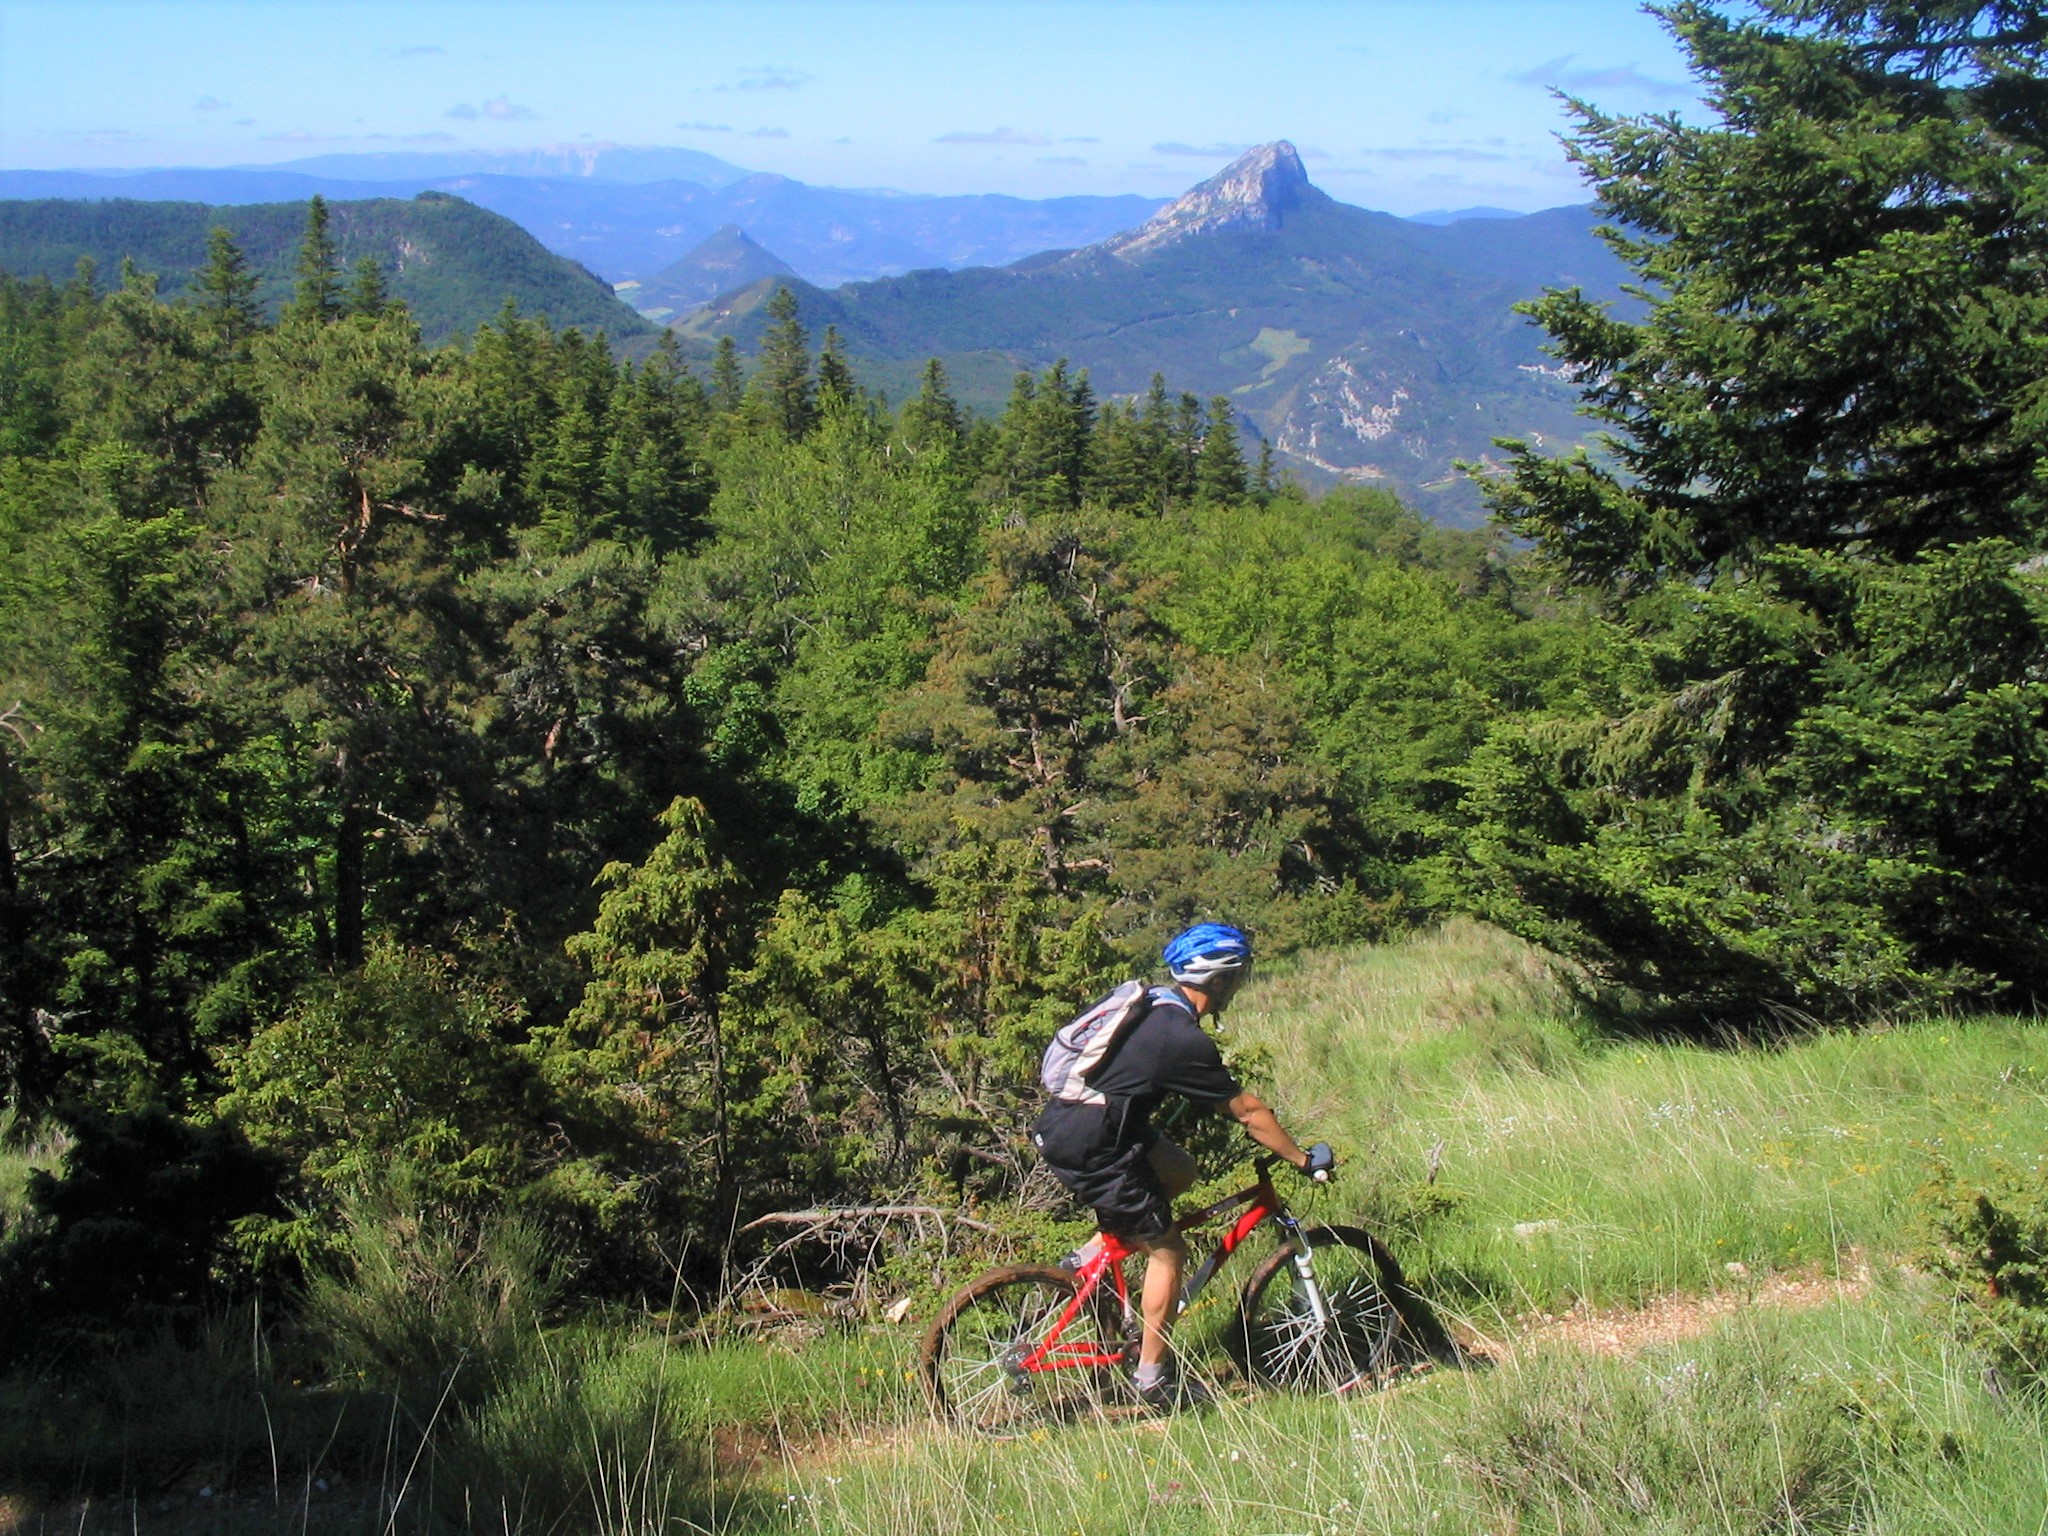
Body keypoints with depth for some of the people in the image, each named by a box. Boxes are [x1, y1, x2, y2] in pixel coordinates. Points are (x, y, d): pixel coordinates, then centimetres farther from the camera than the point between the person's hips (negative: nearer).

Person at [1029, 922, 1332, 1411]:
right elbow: (1247, 1110, -10)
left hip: (1061, 1125, 9)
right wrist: (1302, 1159, 2)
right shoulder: (1184, 1039, -17)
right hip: (1087, 1150, -9)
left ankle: (1089, 1257, 19)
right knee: (1167, 1251, 4)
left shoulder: (1149, 1006, 10)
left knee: (1181, 1172, 22)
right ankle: (1154, 1379, 13)